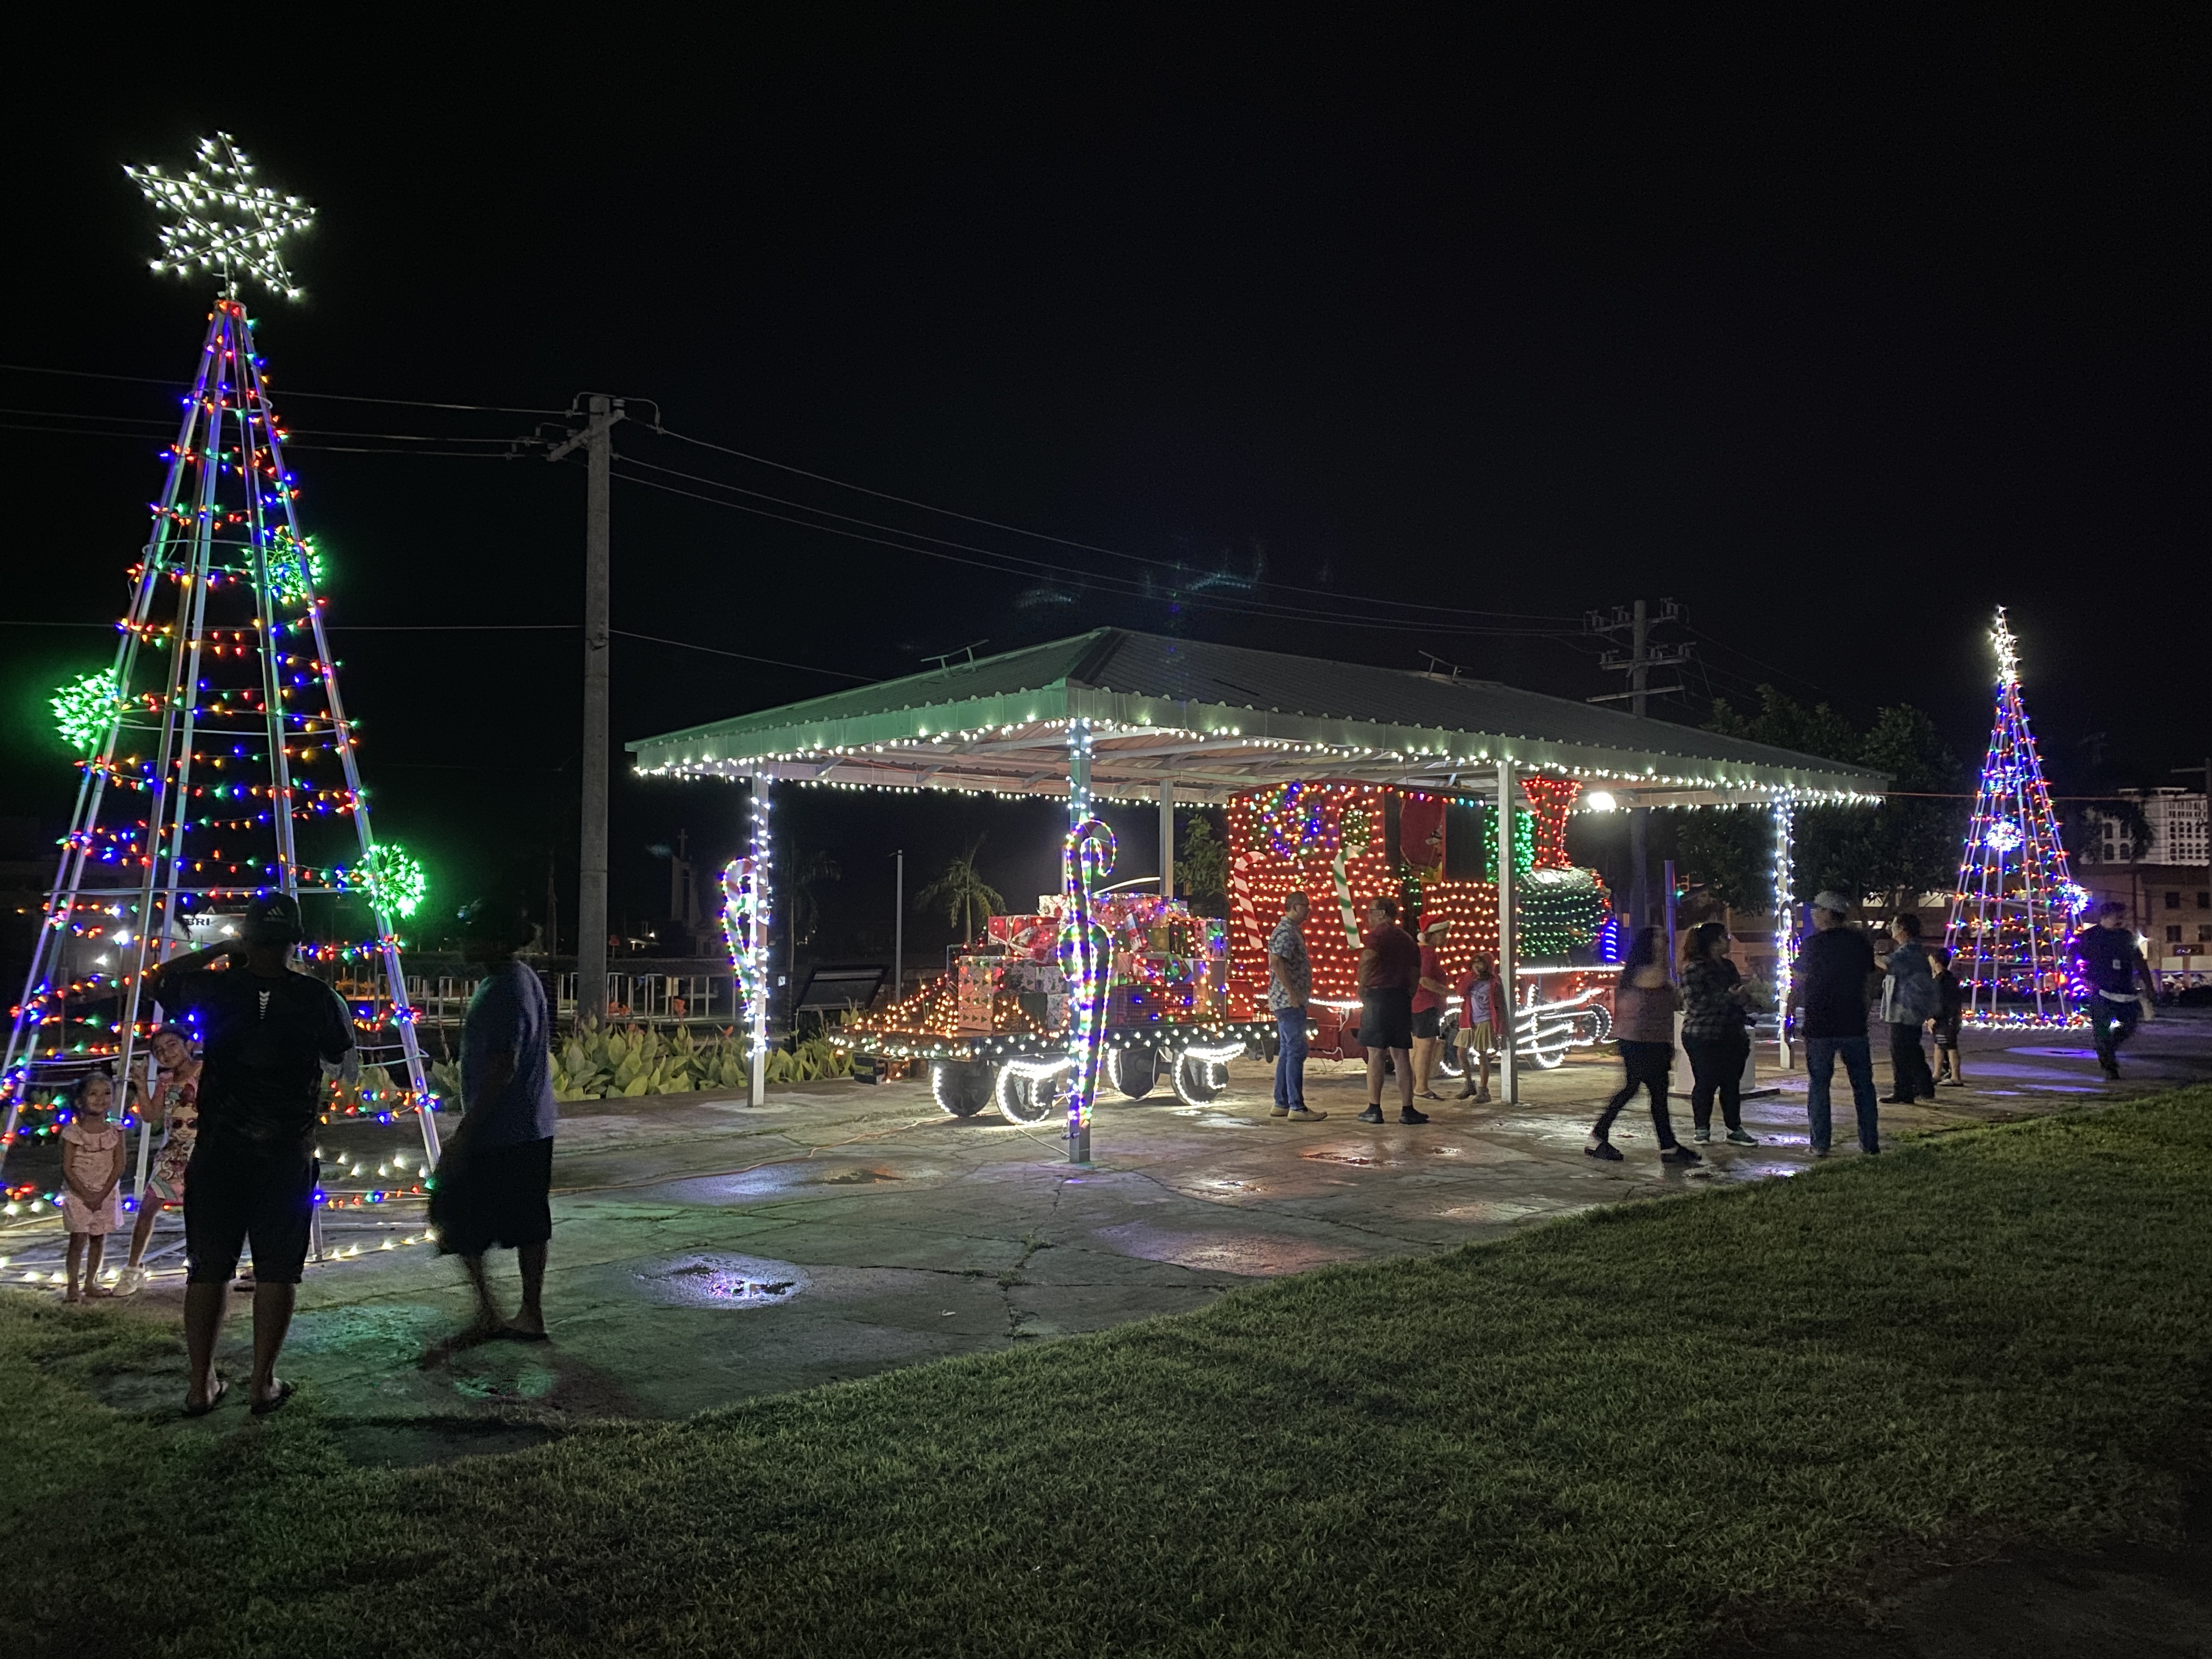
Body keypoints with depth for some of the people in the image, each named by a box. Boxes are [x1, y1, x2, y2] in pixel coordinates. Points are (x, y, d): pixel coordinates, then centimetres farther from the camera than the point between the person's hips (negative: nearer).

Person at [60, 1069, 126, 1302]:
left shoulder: (115, 1130, -4)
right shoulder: (72, 1132, -11)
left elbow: (119, 1166, -5)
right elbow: (67, 1168, -11)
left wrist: (101, 1195, -12)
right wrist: (86, 1195, -15)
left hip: (107, 1193, 3)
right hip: (78, 1193, -3)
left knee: (99, 1238, 9)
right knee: (79, 1238, -6)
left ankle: (90, 1283, 21)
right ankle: (73, 1286, 2)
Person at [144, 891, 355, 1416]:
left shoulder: (216, 988, -5)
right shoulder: (315, 996, -8)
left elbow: (159, 978, 15)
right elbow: (341, 1045, 10)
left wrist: (220, 950, 13)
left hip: (219, 1151, 1)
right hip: (287, 1154, -1)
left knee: (207, 1269, 12)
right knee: (277, 1270, 8)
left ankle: (201, 1385, 18)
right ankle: (263, 1384, 13)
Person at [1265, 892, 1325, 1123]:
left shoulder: (1292, 930, 18)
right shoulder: (1285, 932, -14)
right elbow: (1276, 962, -26)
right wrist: (1292, 993, -24)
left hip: (1289, 1002, 11)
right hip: (1289, 1001, -11)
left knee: (1287, 1052, 12)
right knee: (1296, 1051, -10)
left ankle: (1281, 1104, 16)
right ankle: (1296, 1106, -9)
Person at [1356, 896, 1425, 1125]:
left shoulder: (1379, 932, -5)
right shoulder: (1408, 939, 18)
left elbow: (1368, 958, -23)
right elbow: (1416, 973, 17)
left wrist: (1362, 987, -12)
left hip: (1379, 995, -6)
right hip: (1402, 999, 6)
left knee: (1375, 1053, -3)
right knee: (1401, 1055, 9)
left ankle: (1374, 1109, -2)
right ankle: (1407, 1110, 8)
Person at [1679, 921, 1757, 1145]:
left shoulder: (1728, 966, 15)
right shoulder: (1694, 968, -9)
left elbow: (1740, 996, 27)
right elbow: (1695, 1002, -19)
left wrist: (1743, 996, 2)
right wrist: (1729, 996, -19)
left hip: (1731, 1036, 7)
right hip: (1703, 1037, -7)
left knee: (1732, 1083, 7)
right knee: (1706, 1083, 0)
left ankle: (1735, 1128, 14)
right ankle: (1701, 1128, 11)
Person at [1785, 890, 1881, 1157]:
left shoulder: (1812, 945, -7)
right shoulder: (1861, 943, 5)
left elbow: (1797, 987, -5)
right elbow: (1869, 985, 10)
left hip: (1819, 1027, -3)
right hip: (1854, 1025, 4)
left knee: (1818, 1085, 2)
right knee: (1863, 1083, 11)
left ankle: (1820, 1145, 1)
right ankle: (1870, 1142, 14)